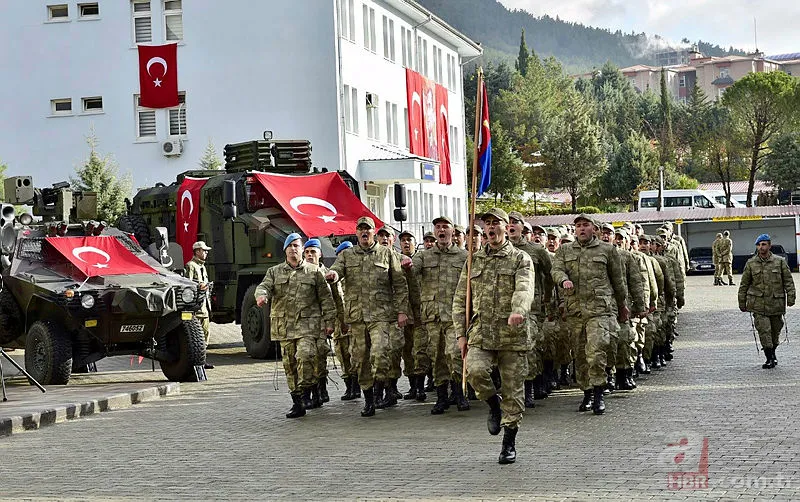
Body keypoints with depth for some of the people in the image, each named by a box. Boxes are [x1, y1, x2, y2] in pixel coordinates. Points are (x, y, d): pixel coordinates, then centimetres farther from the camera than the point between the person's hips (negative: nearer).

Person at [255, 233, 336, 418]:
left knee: (305, 355, -24)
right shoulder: (274, 272, 14)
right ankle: (297, 402, 11)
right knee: (289, 364, 4)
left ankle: (305, 394, -12)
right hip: (284, 325, 3)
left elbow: (326, 298, 7)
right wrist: (261, 295, -26)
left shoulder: (314, 271, 8)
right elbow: (264, 286, -2)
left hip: (307, 325, -3)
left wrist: (329, 321, 1)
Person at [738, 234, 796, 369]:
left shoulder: (780, 262, 3)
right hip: (758, 304, -1)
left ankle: (772, 353, 33)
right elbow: (744, 284, 8)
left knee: (776, 330, 11)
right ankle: (770, 358, -3)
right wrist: (742, 303, 8)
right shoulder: (751, 264, 3)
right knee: (764, 330, -10)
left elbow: (788, 281, 5)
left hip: (776, 303, 1)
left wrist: (790, 297, -4)